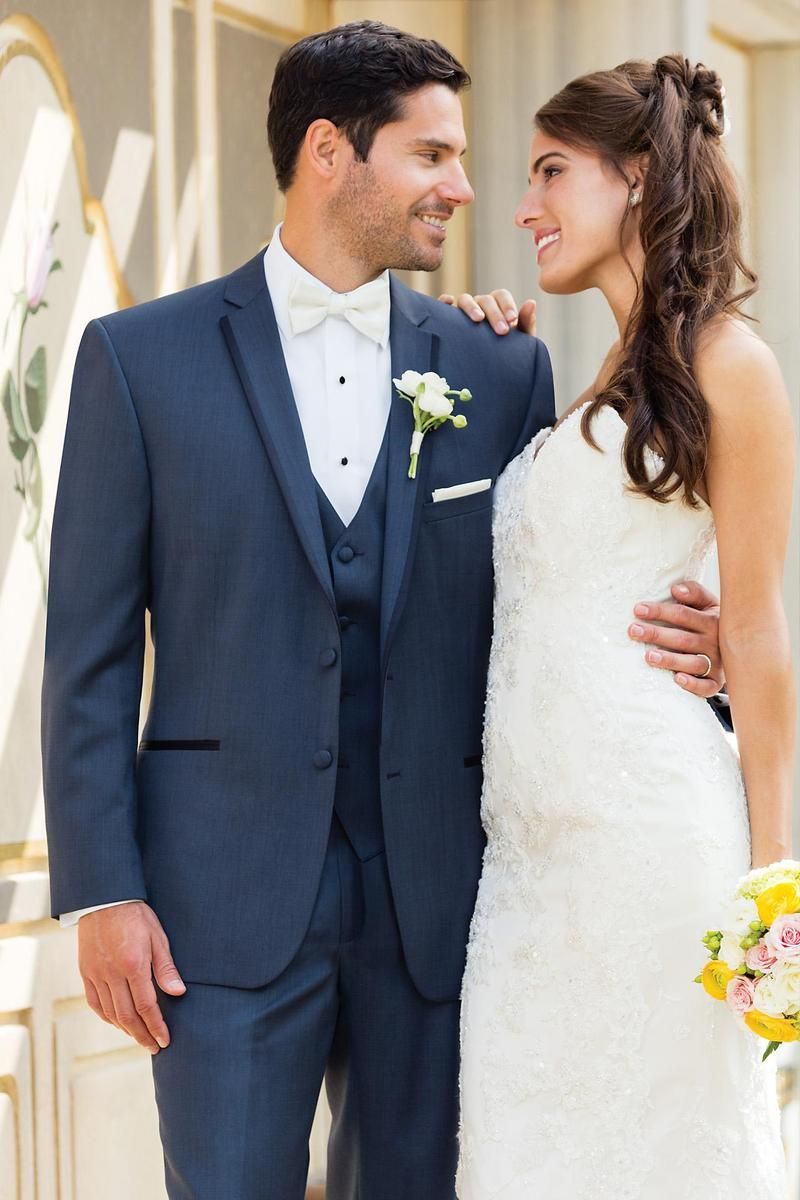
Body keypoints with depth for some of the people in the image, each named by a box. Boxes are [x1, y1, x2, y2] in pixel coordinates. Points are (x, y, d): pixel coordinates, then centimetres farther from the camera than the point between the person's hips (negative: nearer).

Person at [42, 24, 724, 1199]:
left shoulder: (503, 372, 8)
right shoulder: (143, 358, 2)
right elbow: (91, 646, 0)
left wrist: (682, 647, -8)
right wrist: (101, 890, -6)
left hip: (437, 891, 3)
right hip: (232, 892, -2)